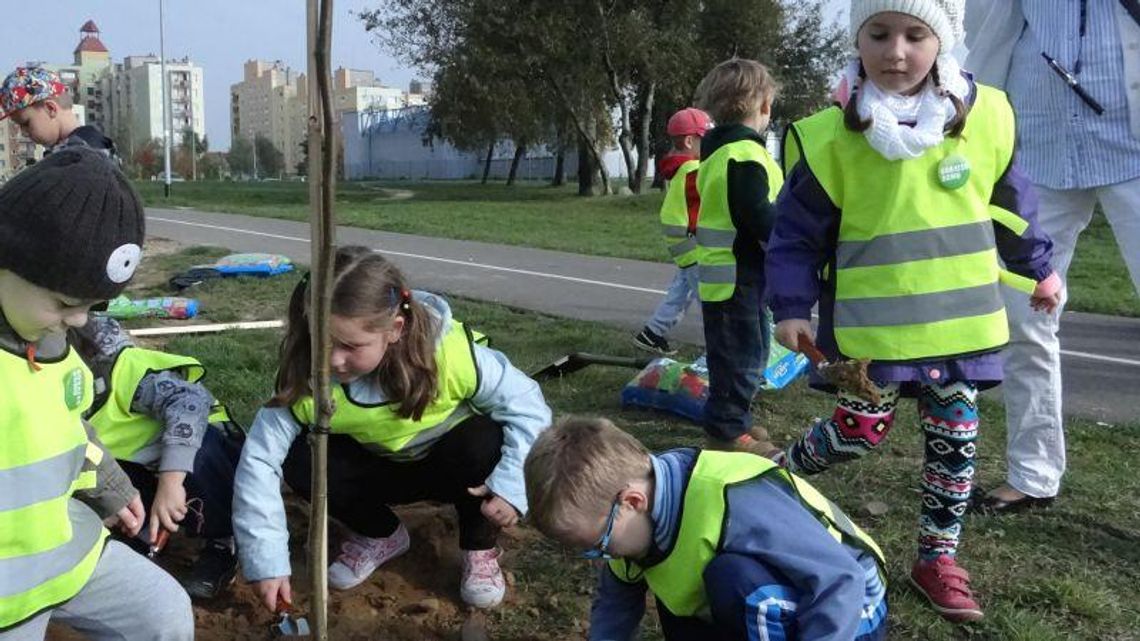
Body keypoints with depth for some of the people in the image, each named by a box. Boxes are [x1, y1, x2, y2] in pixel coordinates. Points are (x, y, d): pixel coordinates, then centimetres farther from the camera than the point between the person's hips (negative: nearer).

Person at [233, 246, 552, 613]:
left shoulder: (449, 353, -35)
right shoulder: (307, 374, -28)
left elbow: (528, 404, -26)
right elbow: (260, 458, -25)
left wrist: (512, 486, -39)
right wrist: (266, 561, -29)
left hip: (450, 467, -2)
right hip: (378, 469, 2)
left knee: (485, 440, -35)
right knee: (299, 462, -25)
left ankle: (480, 546, -4)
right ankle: (379, 535, 5)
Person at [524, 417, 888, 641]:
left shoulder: (734, 504, -36)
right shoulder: (638, 520, -10)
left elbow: (840, 582, -37)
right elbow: (615, 600, 7)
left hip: (848, 611, -8)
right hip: (764, 610, 8)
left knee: (735, 576, -33)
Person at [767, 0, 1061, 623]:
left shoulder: (985, 117, -5)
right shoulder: (831, 136, -12)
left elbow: (1011, 206, 11)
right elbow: (797, 231, -4)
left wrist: (1038, 270, 20)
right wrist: (790, 307, -8)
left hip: (959, 320, 3)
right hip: (869, 326, -3)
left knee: (955, 439, 10)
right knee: (859, 431, 7)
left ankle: (938, 558, 26)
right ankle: (780, 473, 35)